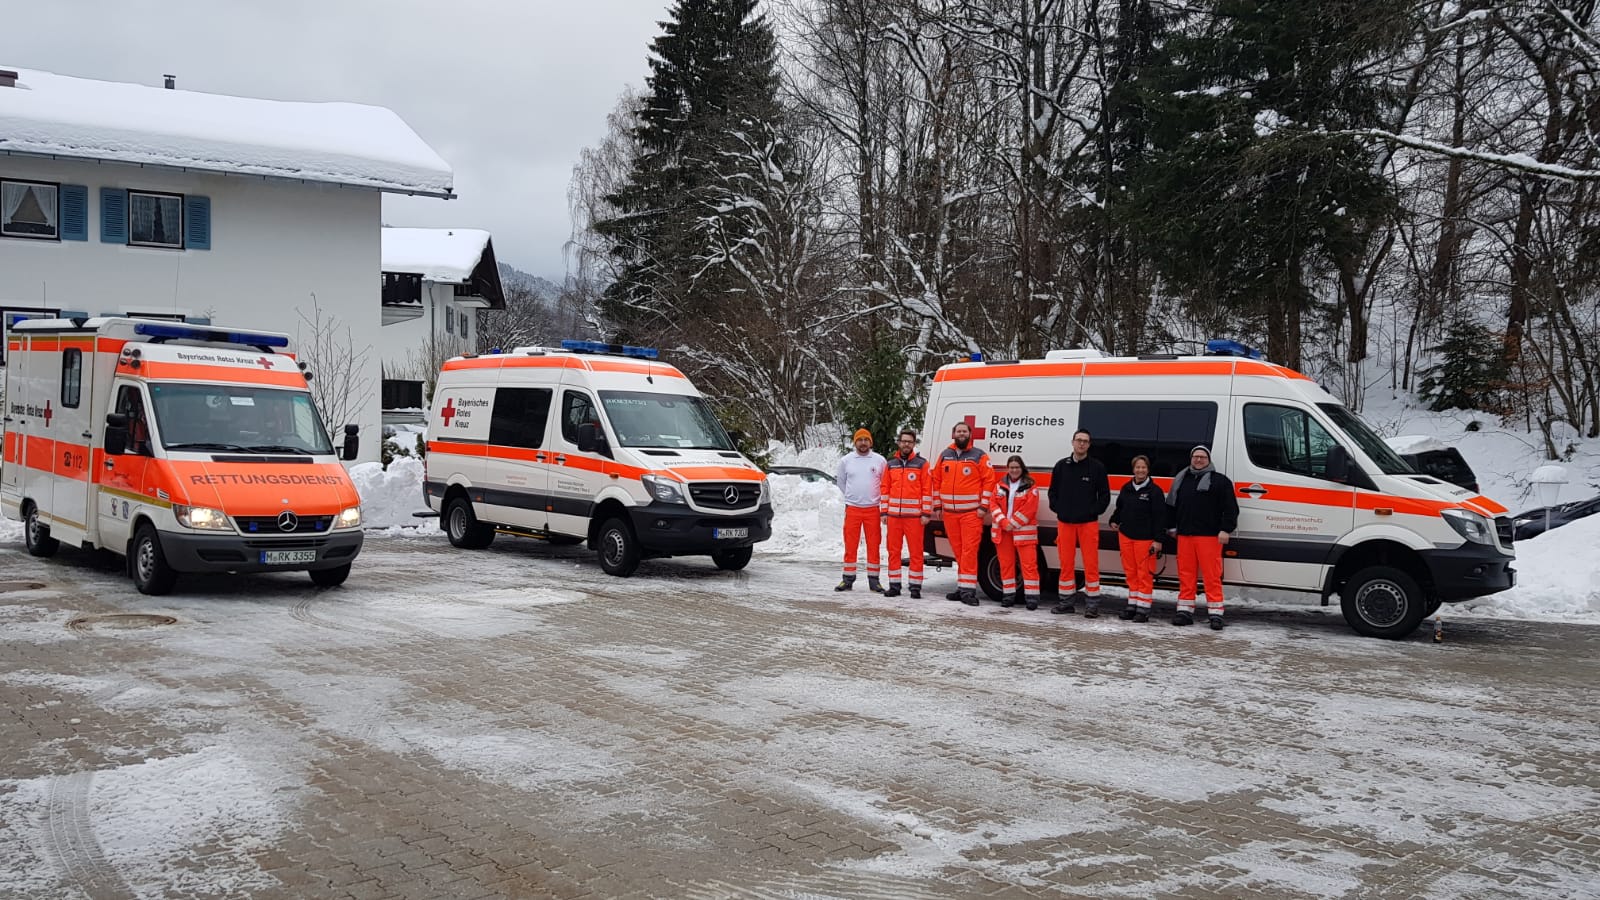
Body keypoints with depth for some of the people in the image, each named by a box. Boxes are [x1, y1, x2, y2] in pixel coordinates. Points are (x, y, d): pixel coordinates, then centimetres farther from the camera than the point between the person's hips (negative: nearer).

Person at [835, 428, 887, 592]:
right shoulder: (846, 460, 4)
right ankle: (848, 579, 10)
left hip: (873, 509, 0)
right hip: (852, 509, 1)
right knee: (850, 546, 3)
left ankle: (873, 580, 8)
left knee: (873, 546, 2)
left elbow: (885, 483, 10)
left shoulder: (879, 460, 1)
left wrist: (875, 498, 6)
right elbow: (841, 481, 17)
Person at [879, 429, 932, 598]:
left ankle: (915, 586, 3)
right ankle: (894, 585, 13)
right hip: (893, 515, 4)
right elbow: (885, 489, 13)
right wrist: (884, 512, 6)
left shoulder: (922, 464, 1)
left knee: (916, 552, -2)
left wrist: (926, 513, -7)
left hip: (914, 515, -3)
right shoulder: (891, 464, 12)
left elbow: (927, 490, -1)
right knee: (893, 551, 6)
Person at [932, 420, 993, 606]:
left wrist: (983, 507, -10)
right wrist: (937, 506, 11)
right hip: (949, 512, 5)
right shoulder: (945, 456, 12)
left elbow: (989, 481, -5)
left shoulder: (979, 456, -2)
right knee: (958, 551, 9)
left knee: (969, 550, -9)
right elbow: (936, 481, 16)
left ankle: (967, 589, -10)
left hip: (971, 513, -5)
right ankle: (962, 587, 17)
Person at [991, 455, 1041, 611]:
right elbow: (994, 505, 4)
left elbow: (1029, 509, -10)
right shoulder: (1000, 486, 11)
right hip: (1002, 531, 4)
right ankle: (1009, 594, 15)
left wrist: (1012, 523, -13)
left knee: (1029, 564, -7)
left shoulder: (1030, 487, -2)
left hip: (1023, 531, -4)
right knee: (1005, 563, 8)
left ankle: (1031, 596, -6)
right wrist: (1003, 522, -11)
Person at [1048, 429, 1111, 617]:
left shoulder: (1097, 467, 1)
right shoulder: (1061, 466, 9)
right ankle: (1066, 601, 14)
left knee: (1091, 563, -4)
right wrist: (1058, 509, 1)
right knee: (1066, 562, 6)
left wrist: (1093, 511, -8)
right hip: (1065, 522, 3)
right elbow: (1053, 491, 14)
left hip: (1088, 523, -3)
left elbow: (1104, 495, 3)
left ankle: (1092, 602, 0)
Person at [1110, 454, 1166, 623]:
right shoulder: (1126, 489, 10)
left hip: (1145, 538, -6)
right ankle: (1132, 605, 19)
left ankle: (1143, 608, 1)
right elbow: (1119, 507, 28)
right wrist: (1114, 521, 13)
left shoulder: (1154, 491, -7)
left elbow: (1160, 516, -10)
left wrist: (1158, 540, -13)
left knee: (1145, 573, -3)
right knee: (1130, 572, 11)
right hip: (1126, 536, 6)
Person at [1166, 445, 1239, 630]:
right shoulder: (1182, 479, 18)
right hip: (1185, 535, 5)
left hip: (1210, 536, -5)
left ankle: (1215, 613, -4)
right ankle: (1185, 610, 13)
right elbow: (1172, 505, 24)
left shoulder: (1220, 481, 1)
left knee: (1212, 575, -6)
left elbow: (1230, 508, -4)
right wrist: (1172, 527, 19)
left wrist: (1226, 530, -12)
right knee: (1185, 573, 6)